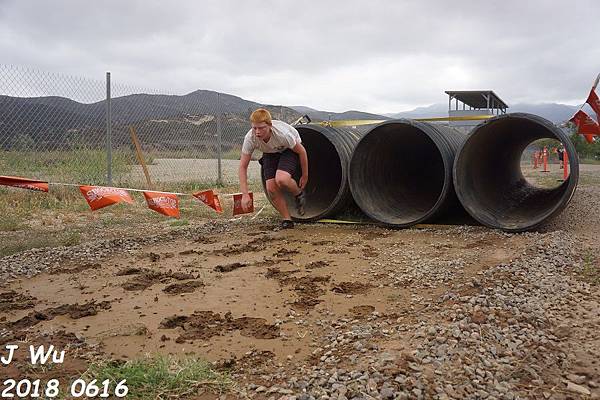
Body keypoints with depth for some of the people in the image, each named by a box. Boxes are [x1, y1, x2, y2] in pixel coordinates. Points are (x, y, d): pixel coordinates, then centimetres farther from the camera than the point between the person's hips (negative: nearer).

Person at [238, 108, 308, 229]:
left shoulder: (282, 134, -39)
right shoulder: (250, 138, -30)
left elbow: (301, 151, -22)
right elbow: (243, 166, -22)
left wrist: (305, 175, -11)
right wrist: (245, 194, -28)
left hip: (290, 150, -4)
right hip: (270, 153, 4)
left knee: (281, 179, -32)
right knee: (271, 188, -13)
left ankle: (299, 194, 2)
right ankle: (287, 219, 5)